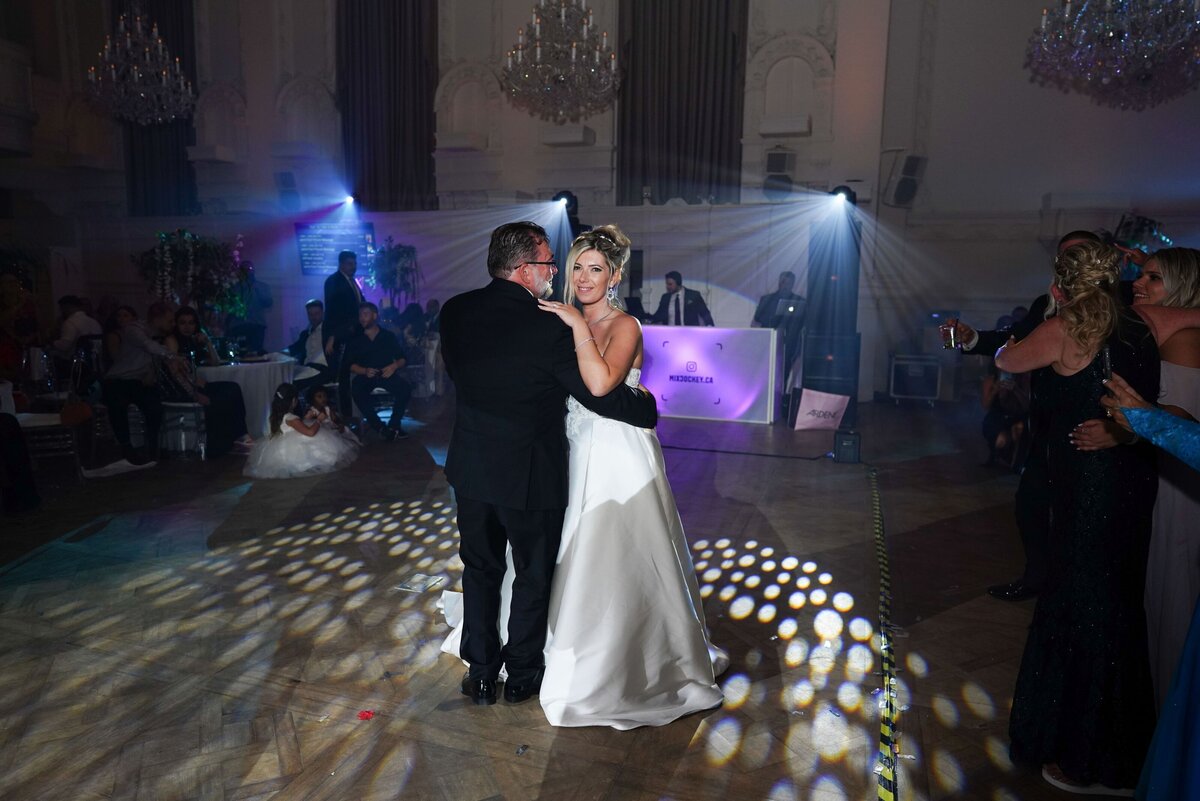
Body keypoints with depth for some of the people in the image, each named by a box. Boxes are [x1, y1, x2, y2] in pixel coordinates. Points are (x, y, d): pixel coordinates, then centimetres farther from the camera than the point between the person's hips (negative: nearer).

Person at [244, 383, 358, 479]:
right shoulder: (291, 418, -20)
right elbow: (310, 432, -28)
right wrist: (318, 421, -12)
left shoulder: (276, 416, 6)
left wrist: (307, 418, 19)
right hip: (291, 452, -9)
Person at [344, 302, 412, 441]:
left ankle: (394, 425, -15)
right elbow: (350, 365, 4)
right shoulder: (355, 340, 13)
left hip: (386, 374, 0)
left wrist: (395, 366, -14)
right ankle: (380, 427, -27)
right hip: (365, 376, 0)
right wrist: (365, 371, -15)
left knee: (405, 387, -30)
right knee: (357, 390, -34)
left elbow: (402, 359, 9)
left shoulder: (389, 336, 12)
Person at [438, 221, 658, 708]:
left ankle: (480, 673, 32)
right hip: (529, 473, -5)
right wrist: (647, 404, 2)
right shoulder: (548, 328, -23)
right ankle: (522, 676, 32)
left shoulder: (455, 312, -5)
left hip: (471, 469, 5)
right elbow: (601, 397, -16)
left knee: (480, 569, 21)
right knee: (532, 576, 16)